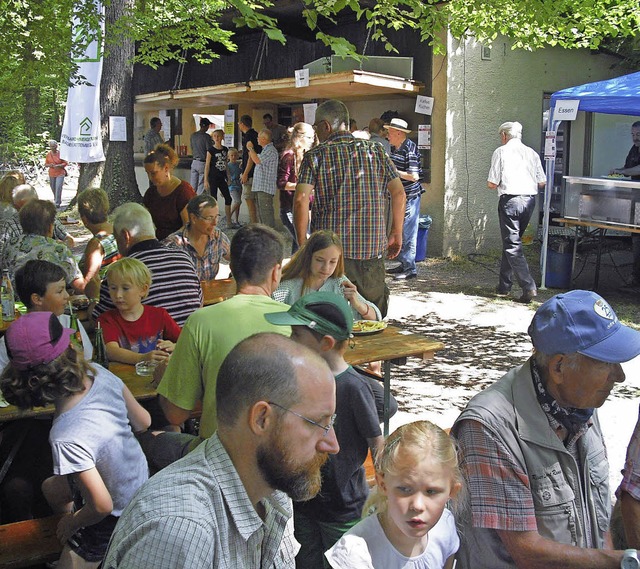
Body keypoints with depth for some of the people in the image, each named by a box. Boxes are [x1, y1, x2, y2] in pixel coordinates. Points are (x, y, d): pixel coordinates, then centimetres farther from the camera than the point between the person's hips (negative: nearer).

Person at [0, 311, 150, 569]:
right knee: (51, 488, 31)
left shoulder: (67, 438, -41)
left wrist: (71, 522, -9)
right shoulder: (98, 373, -22)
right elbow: (143, 422, -5)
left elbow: (102, 506, -31)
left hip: (117, 516, -7)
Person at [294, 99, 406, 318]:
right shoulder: (376, 150, 8)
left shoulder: (315, 156, 0)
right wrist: (396, 234, 11)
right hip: (373, 248, 2)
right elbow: (399, 193, 3)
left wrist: (302, 242, -1)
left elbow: (300, 200, -10)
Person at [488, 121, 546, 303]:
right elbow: (542, 183, 9)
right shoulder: (532, 153, 10)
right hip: (529, 200, 6)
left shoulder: (501, 152, -3)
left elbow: (491, 184, -7)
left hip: (510, 200, -5)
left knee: (512, 245, -4)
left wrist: (497, 184, 15)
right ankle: (504, 285, 23)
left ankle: (529, 287, -15)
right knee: (512, 241, 17)